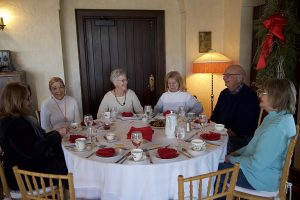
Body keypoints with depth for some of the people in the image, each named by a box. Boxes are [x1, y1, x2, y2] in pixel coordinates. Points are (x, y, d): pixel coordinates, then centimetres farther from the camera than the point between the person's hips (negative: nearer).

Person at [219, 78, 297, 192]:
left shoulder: (276, 127, -30)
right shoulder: (284, 117, 5)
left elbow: (257, 164, -28)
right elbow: (259, 145, 15)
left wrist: (232, 159, -14)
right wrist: (238, 152, 6)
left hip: (262, 180, -10)